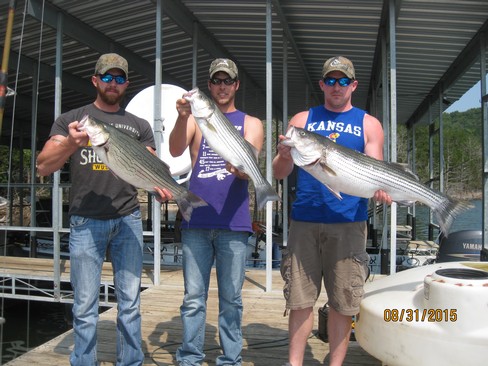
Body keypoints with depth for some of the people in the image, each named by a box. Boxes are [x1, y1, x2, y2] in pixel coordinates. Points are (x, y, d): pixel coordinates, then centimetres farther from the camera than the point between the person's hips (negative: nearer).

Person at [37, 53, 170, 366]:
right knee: (85, 306, 3)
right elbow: (44, 167, 0)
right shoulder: (70, 119, 9)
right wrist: (70, 144, -20)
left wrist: (158, 184, -17)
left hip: (128, 221, 2)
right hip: (85, 222, -1)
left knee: (130, 302, 5)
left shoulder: (139, 126, 14)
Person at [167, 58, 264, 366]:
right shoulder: (196, 118, 13)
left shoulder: (250, 123, 12)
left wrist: (240, 167, -27)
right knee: (193, 297, 6)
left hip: (233, 222, 0)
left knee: (231, 297, 6)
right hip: (196, 222, 1)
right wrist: (182, 117, -23)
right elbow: (175, 151, -6)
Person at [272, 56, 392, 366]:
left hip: (349, 223, 0)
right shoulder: (303, 120, 13)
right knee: (300, 299, 5)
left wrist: (379, 187, -20)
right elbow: (279, 173, 7)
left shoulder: (368, 124, 11)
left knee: (343, 303, 4)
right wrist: (284, 156, -15)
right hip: (304, 221, 1)